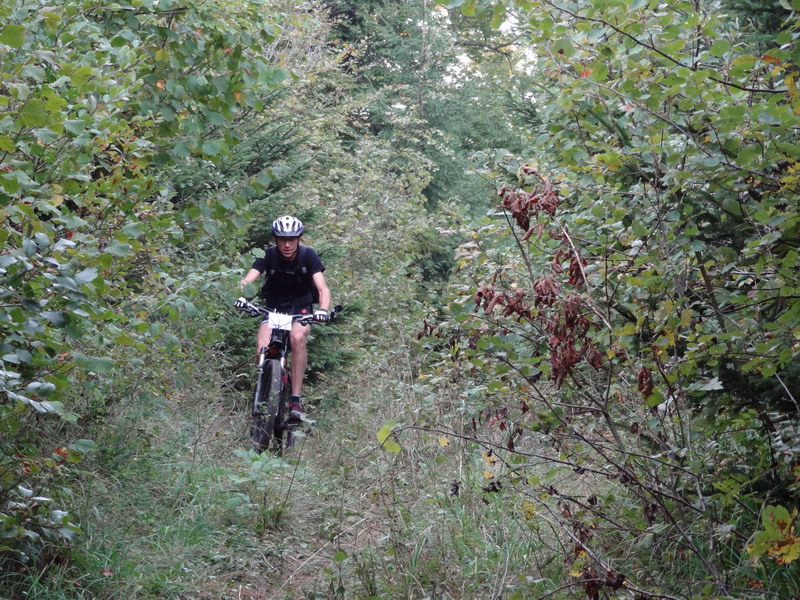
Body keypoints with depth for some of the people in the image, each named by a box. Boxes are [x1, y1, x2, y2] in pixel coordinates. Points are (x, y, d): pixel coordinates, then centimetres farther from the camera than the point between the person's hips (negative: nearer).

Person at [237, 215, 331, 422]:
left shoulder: (308, 255, -14)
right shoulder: (269, 255, -13)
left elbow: (322, 288, -24)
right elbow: (248, 279, -26)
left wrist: (324, 309, -45)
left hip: (301, 309, -1)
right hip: (274, 309, 1)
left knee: (297, 338, -33)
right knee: (263, 349, -25)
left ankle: (296, 399, -29)